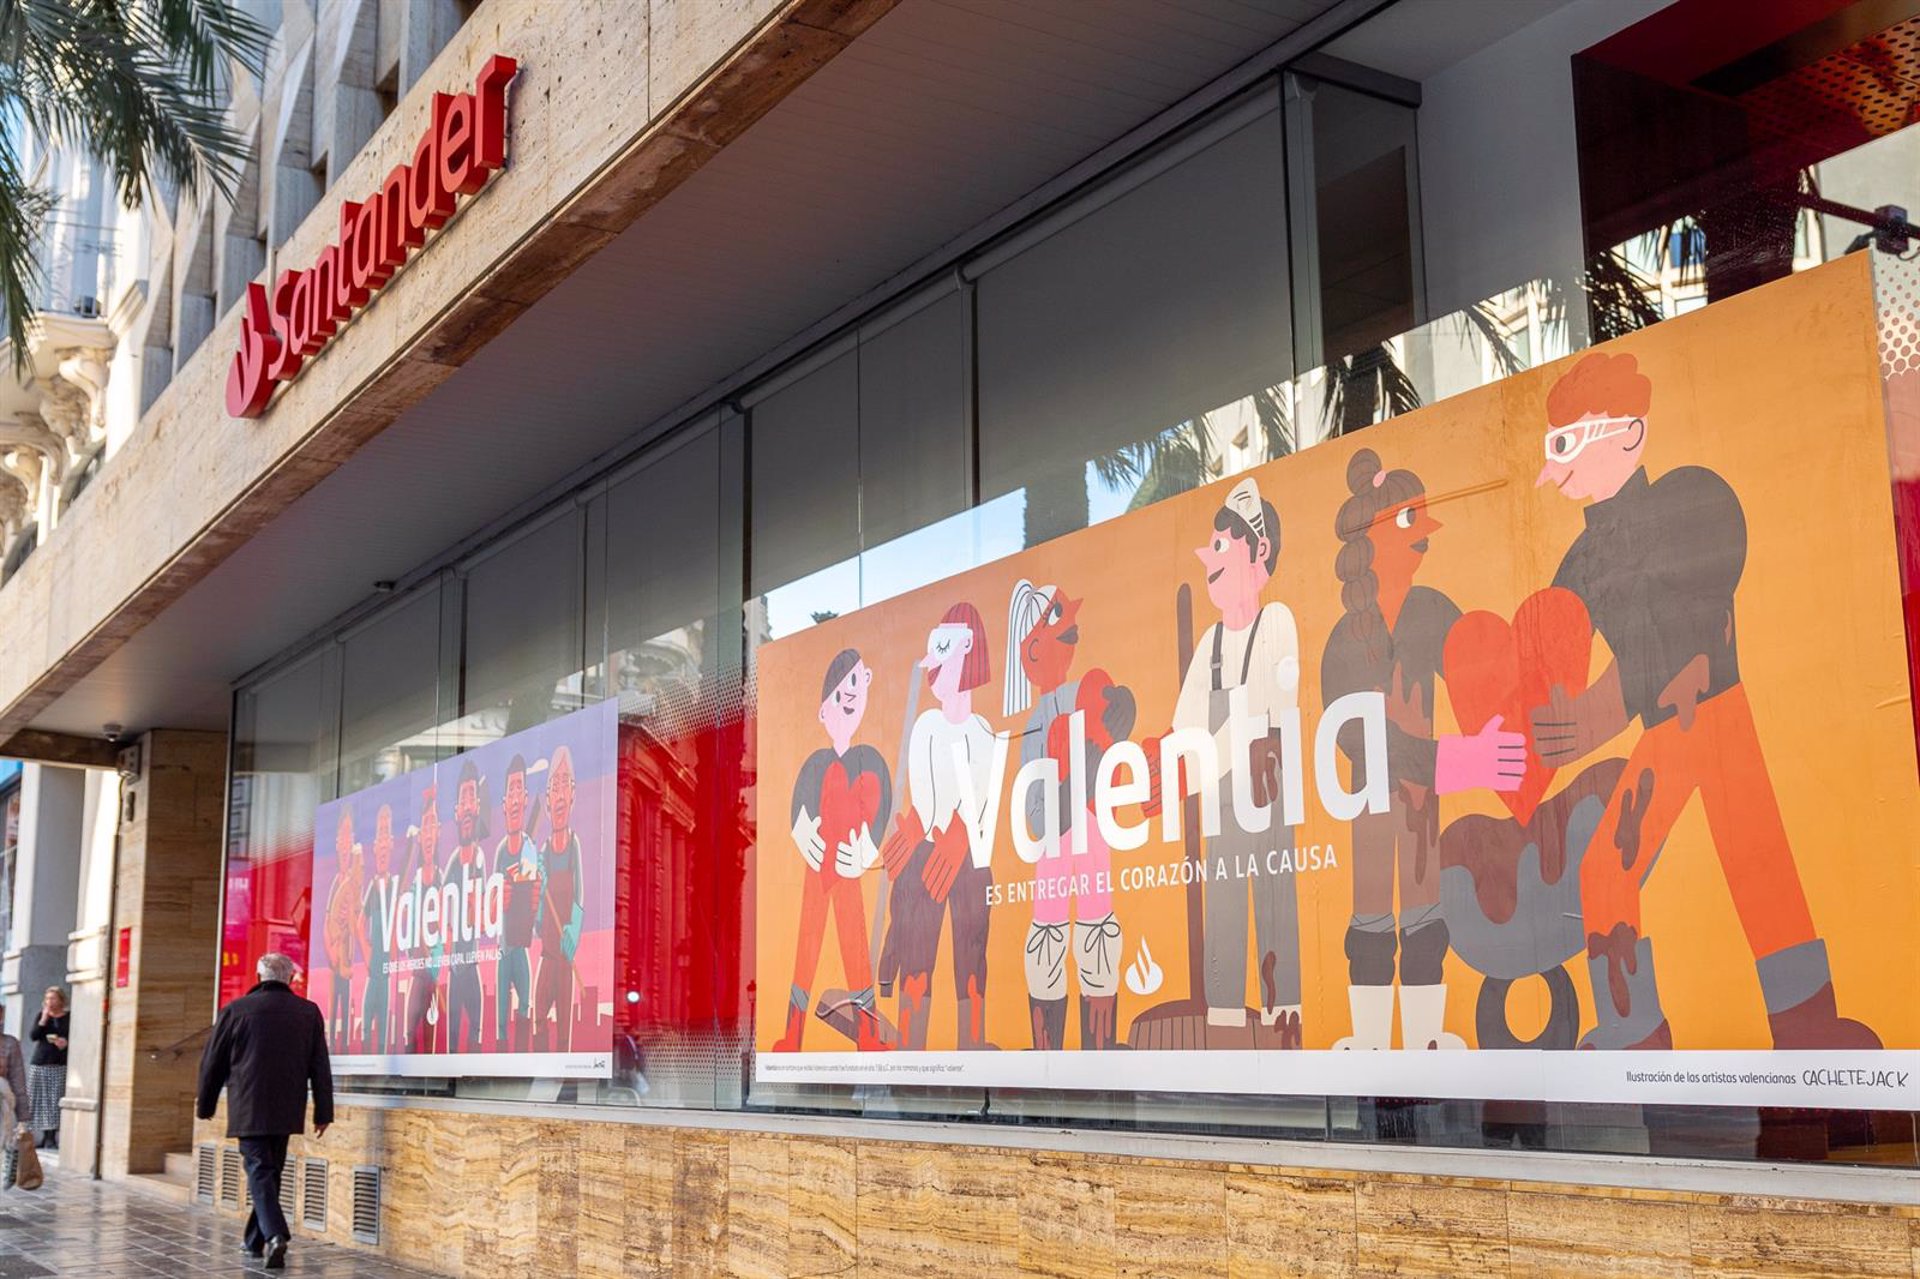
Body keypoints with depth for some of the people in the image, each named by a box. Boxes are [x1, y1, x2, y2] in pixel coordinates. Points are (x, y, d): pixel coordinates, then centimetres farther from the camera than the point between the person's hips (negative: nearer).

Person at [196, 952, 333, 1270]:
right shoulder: (309, 1012, 3)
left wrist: (205, 1105, 19)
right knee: (271, 1172, 16)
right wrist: (323, 1111, 9)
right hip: (287, 1110, 3)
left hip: (248, 1109, -3)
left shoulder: (236, 1010, -2)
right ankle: (255, 1240, 25)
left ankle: (273, 1235, -24)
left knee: (260, 1172, -5)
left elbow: (213, 1062, 5)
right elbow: (320, 1066, 3)